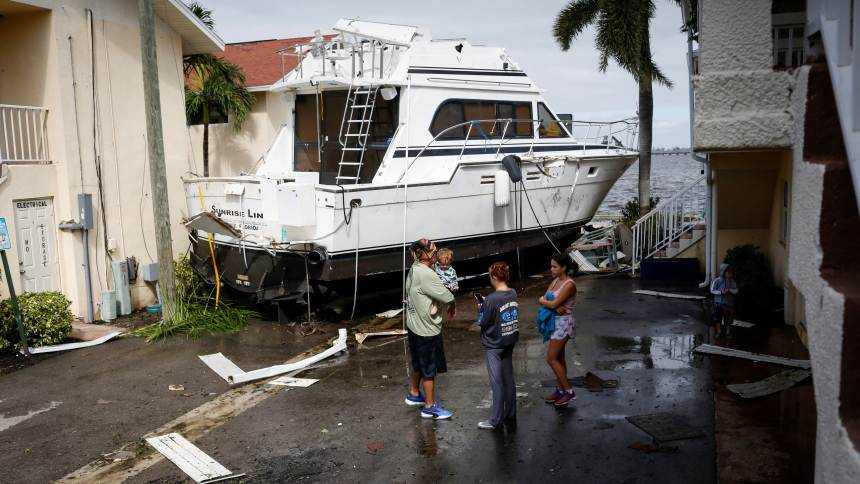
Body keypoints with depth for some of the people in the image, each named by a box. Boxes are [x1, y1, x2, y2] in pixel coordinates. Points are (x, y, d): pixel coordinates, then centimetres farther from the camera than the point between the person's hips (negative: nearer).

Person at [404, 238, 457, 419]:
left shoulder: (414, 268, 2)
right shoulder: (426, 274, -27)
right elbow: (446, 297, -26)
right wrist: (452, 306, -4)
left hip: (414, 325, 10)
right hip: (427, 329, -9)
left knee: (418, 362, 26)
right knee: (429, 369, 4)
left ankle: (414, 394, 43)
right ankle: (429, 407, 16)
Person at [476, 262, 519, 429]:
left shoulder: (492, 299, -23)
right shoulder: (513, 294, -1)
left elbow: (483, 323, -15)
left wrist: (481, 308, 2)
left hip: (494, 346, -7)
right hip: (509, 341, 7)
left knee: (497, 382, 0)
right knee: (508, 378, 17)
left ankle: (495, 420, 8)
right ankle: (510, 412, 29)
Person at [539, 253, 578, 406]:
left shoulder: (569, 285, -19)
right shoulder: (556, 281, 8)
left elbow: (553, 303, -24)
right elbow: (545, 299, 1)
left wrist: (543, 301, -6)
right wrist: (554, 306, -18)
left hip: (564, 323, -9)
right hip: (555, 321, 9)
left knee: (551, 359, -6)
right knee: (559, 358, 15)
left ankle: (568, 391, 4)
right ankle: (561, 390, 25)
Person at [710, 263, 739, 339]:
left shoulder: (731, 281, -4)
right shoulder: (717, 281, -9)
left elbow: (736, 290, -2)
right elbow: (712, 290, -7)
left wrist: (730, 290, -20)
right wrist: (721, 292, -21)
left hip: (728, 303, 1)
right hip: (718, 303, -1)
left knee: (728, 319, 7)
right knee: (718, 318, 10)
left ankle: (728, 333, 23)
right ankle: (719, 332, 25)